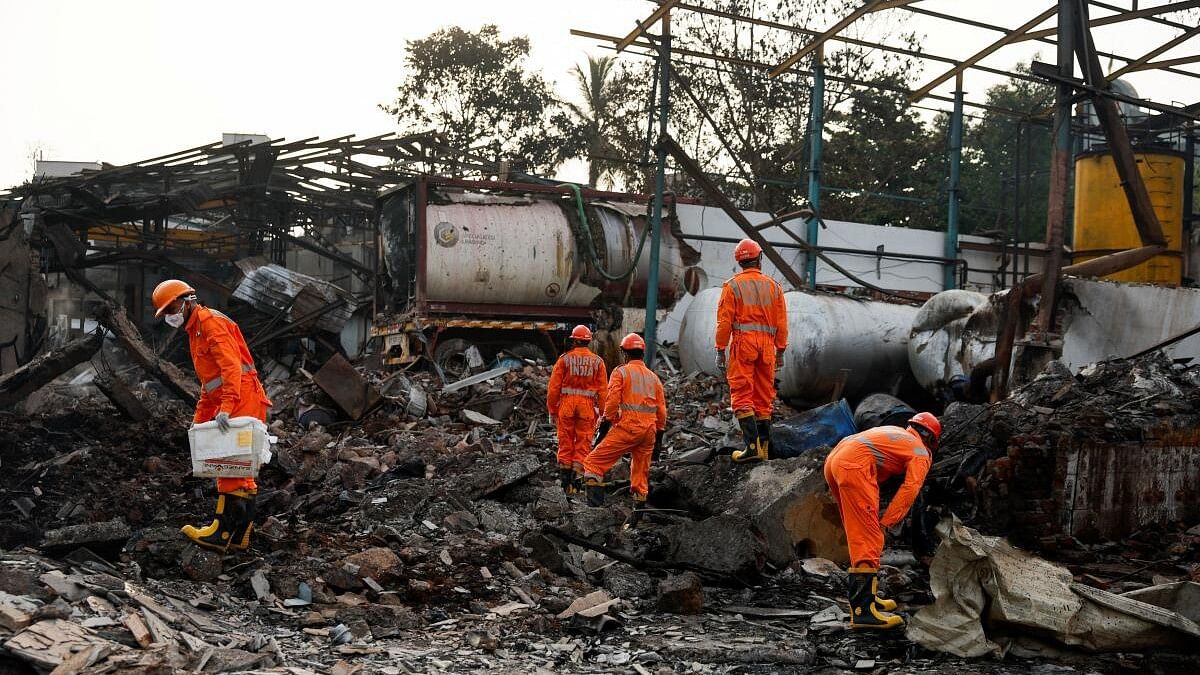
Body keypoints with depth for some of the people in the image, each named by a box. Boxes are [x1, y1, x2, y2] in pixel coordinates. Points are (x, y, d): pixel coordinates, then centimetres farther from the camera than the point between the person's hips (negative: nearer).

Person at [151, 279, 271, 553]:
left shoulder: (210, 321, -8)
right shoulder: (195, 331, 24)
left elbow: (231, 365, -21)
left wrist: (226, 406, -29)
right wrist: (200, 418, 24)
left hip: (242, 399, -11)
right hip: (232, 404, 11)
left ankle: (223, 531, -8)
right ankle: (240, 533, 16)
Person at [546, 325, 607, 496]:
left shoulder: (564, 359, 1)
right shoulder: (597, 362, 4)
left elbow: (553, 387, -1)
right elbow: (602, 391, 2)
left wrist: (552, 411, 6)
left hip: (566, 404, 0)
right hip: (587, 406, 0)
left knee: (565, 444, 9)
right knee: (583, 446, 5)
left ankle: (565, 481, 12)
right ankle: (576, 481, -1)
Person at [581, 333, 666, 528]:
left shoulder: (621, 372, 1)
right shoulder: (653, 377, 18)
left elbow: (612, 402, -10)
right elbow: (661, 411, 16)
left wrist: (605, 426, -4)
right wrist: (659, 438, 20)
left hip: (627, 427, -6)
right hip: (649, 430, 6)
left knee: (594, 462, -2)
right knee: (641, 474, 14)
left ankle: (595, 504, -17)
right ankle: (636, 519, 16)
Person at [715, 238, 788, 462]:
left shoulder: (732, 286, 0)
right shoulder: (774, 286, 10)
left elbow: (724, 321, -4)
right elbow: (781, 323, 9)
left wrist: (720, 350, 1)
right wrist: (780, 351, 15)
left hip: (742, 345, -4)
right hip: (767, 346, 4)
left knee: (742, 395, -4)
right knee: (764, 397, 11)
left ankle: (752, 446, -15)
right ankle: (763, 447, 13)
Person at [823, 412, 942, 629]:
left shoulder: (894, 432, 35)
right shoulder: (922, 454, 13)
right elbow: (909, 489, -1)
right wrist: (886, 522, -4)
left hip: (832, 460, 9)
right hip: (854, 467, -9)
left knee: (859, 536, 18)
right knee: (869, 540, -10)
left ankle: (866, 595, 25)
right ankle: (862, 611, -16)